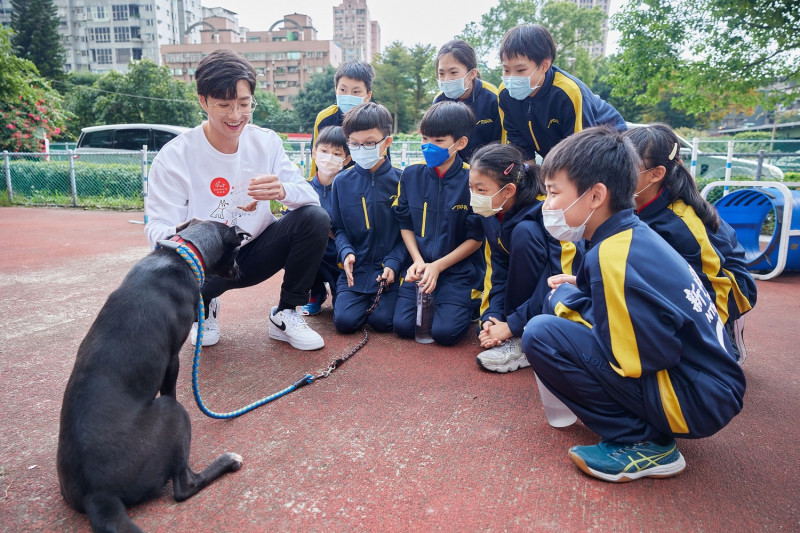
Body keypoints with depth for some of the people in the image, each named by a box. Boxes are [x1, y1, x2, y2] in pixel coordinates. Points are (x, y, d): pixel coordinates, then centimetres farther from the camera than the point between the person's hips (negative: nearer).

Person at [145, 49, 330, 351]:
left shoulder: (266, 142, -5)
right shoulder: (174, 156, -15)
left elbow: (311, 197, -11)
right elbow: (156, 229, -17)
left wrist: (283, 191, -35)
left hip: (256, 252, 3)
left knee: (315, 219, -21)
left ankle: (286, 316, -3)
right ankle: (204, 309, 5)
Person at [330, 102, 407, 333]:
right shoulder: (342, 182, 5)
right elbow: (339, 228, 10)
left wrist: (393, 262, -13)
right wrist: (346, 252, -10)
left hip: (388, 270, -2)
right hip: (355, 270, 2)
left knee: (382, 320, -18)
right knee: (345, 321, -15)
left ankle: (384, 297, 15)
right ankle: (356, 297, 18)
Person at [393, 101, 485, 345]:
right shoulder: (411, 174, 0)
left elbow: (476, 237, -7)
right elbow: (405, 224, 7)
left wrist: (438, 266, -12)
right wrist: (418, 261, -8)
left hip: (459, 270, -3)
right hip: (421, 268, 3)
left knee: (445, 331, -17)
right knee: (402, 325, -10)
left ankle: (468, 305, 16)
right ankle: (430, 303, 20)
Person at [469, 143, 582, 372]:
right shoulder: (492, 215, -6)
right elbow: (498, 272, -3)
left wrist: (512, 326, -26)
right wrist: (492, 316, -17)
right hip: (535, 296, 6)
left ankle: (523, 342, -23)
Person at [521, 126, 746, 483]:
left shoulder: (613, 257, -23)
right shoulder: (635, 234, 6)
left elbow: (633, 360, -23)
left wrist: (568, 298, -10)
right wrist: (572, 294, 2)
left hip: (697, 401, -9)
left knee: (541, 334, -19)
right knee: (560, 305, 10)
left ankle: (642, 444, -6)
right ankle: (645, 424, 12)